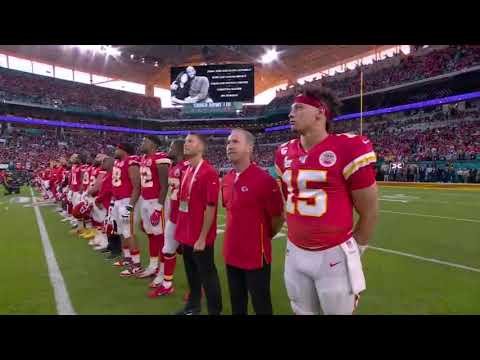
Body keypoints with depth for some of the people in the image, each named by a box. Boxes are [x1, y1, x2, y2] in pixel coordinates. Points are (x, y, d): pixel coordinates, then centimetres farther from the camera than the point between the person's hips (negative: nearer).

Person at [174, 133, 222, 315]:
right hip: (186, 235, 8)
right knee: (191, 273, 21)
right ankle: (193, 305, 39)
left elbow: (210, 208, -19)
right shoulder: (186, 171, 10)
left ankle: (214, 311, 23)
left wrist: (202, 238, -18)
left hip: (200, 238, -8)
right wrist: (180, 231, 14)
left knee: (207, 275, 6)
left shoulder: (209, 173, -17)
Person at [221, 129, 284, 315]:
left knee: (261, 305, 12)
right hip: (231, 253, 7)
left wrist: (264, 236, 3)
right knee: (237, 304, 23)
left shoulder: (264, 179, -19)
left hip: (256, 254, -6)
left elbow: (278, 217, -11)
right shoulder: (226, 180, 4)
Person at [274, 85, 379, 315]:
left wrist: (352, 249, 3)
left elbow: (369, 211, -6)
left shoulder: (348, 149, -14)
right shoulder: (284, 154, 4)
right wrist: (296, 236, 16)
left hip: (334, 255, -5)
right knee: (302, 312, 20)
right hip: (295, 253, 5)